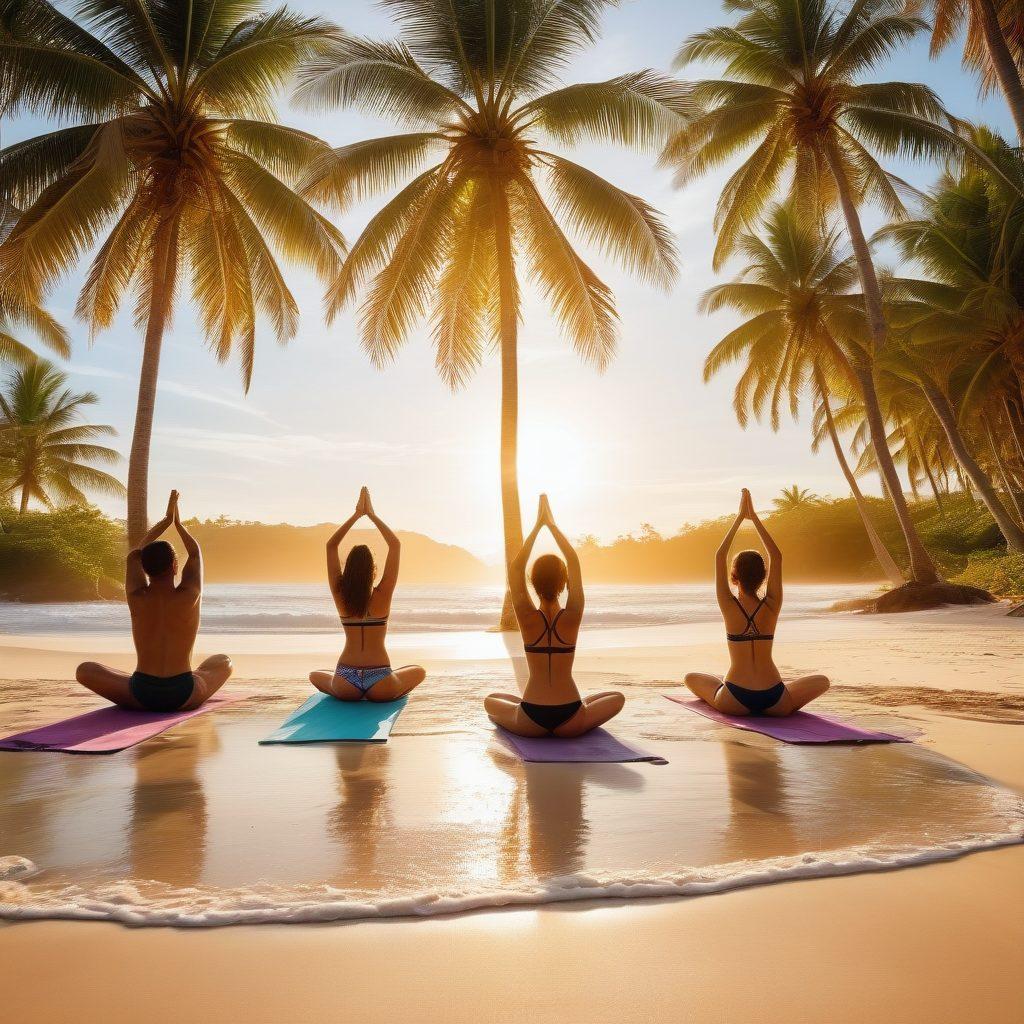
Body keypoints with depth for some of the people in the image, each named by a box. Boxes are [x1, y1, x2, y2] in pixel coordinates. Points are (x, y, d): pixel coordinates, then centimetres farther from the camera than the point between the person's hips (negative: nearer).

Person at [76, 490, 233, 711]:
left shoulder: (137, 597, -5)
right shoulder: (190, 596, -9)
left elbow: (134, 555, 14)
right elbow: (195, 554, 10)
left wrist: (166, 520, 20)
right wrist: (178, 522, 22)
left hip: (140, 697, 0)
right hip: (185, 697, 0)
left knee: (84, 669, 23)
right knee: (224, 662, 28)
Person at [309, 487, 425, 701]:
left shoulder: (340, 595, -4)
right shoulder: (382, 595, -9)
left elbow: (331, 545, 5)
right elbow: (395, 545, -3)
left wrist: (357, 514, 4)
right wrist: (371, 514, 0)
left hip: (345, 685, 2)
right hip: (380, 686, -2)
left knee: (315, 675, 35)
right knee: (418, 671, 28)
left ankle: (352, 696, 21)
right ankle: (378, 698, 18)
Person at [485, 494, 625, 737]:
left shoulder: (528, 618, -9)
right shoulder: (572, 616, -9)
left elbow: (515, 568, 1)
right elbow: (574, 564, 0)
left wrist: (538, 526, 2)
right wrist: (552, 524, 4)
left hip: (530, 723, 0)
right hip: (571, 723, 0)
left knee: (491, 700, 31)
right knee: (617, 698, 27)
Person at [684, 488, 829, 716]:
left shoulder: (729, 606, -7)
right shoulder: (772, 606, -3)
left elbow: (720, 556, 1)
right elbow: (776, 557, 6)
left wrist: (740, 517, 4)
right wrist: (754, 517, 6)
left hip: (734, 702, 0)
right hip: (775, 702, 0)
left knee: (691, 677, 28)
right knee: (821, 681, 27)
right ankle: (785, 706, 19)